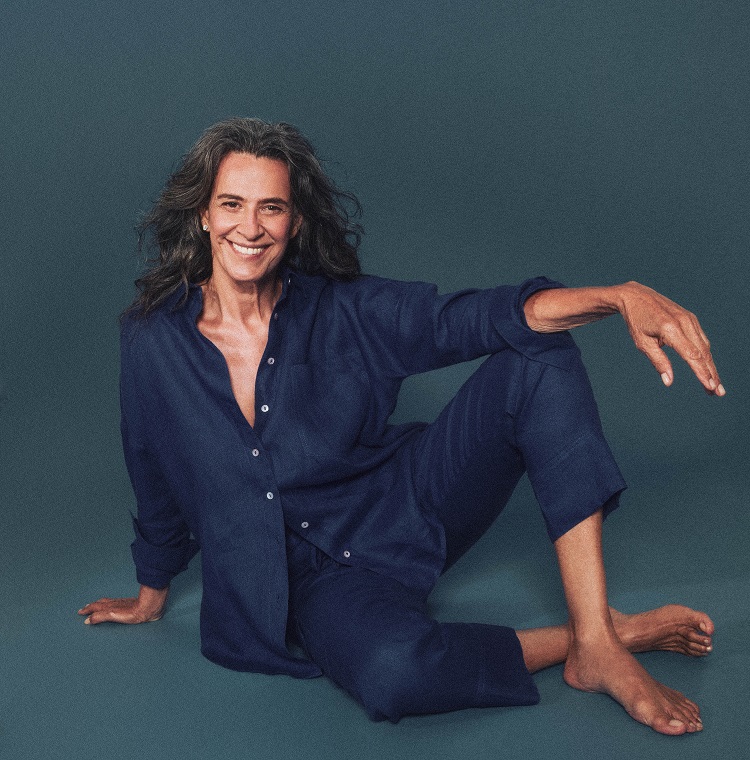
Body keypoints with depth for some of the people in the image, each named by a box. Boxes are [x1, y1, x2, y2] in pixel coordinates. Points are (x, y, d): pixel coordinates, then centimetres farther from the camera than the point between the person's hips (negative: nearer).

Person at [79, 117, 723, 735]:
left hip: (412, 508, 2)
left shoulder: (340, 309, -6)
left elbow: (466, 318, -19)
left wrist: (620, 297, -35)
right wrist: (151, 596, 23)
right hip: (315, 572, -1)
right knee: (392, 674, -38)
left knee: (536, 360, -21)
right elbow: (158, 485, 9)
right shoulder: (155, 341, -5)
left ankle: (596, 644, -23)